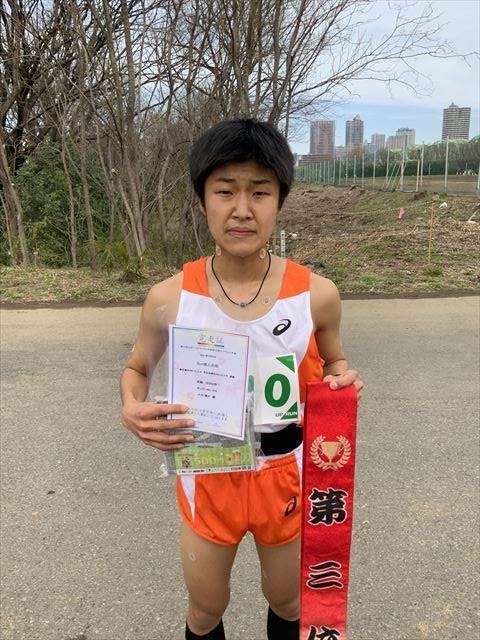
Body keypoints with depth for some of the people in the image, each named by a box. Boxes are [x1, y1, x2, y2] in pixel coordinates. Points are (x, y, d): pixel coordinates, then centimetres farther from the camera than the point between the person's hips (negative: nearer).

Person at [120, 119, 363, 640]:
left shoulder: (316, 293, -15)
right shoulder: (169, 298, -16)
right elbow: (137, 367, 2)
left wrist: (341, 381, -18)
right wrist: (133, 406, -19)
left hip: (286, 472, 1)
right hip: (206, 473, 0)